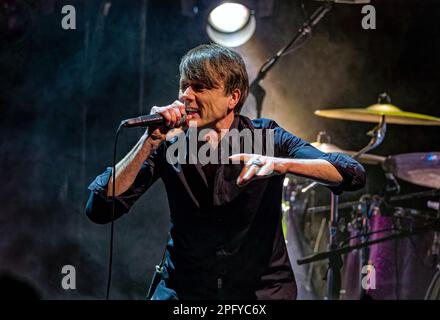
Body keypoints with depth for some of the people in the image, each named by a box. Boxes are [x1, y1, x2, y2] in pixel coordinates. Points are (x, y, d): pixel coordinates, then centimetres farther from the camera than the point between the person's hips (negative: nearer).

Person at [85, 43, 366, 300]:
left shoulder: (266, 138, -5)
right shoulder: (169, 145, -3)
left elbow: (353, 176, -16)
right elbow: (99, 209, -12)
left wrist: (281, 163, -31)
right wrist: (150, 141, -20)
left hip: (261, 291, -1)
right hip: (183, 290, 1)